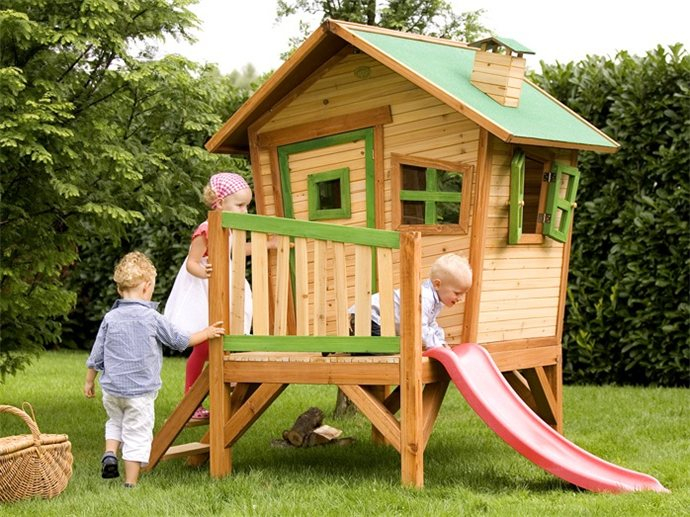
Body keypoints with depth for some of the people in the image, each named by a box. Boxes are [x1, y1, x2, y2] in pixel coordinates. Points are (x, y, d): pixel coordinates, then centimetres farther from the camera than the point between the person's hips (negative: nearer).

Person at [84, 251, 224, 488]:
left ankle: (110, 454, 7)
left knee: (115, 422, 28)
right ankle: (130, 483, 6)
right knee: (137, 434, 4)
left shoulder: (110, 318, 0)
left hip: (111, 389, 4)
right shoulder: (152, 318, -9)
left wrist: (89, 381, 21)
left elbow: (96, 356, 6)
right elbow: (181, 340, 1)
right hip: (140, 390, -4)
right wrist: (206, 333, 17)